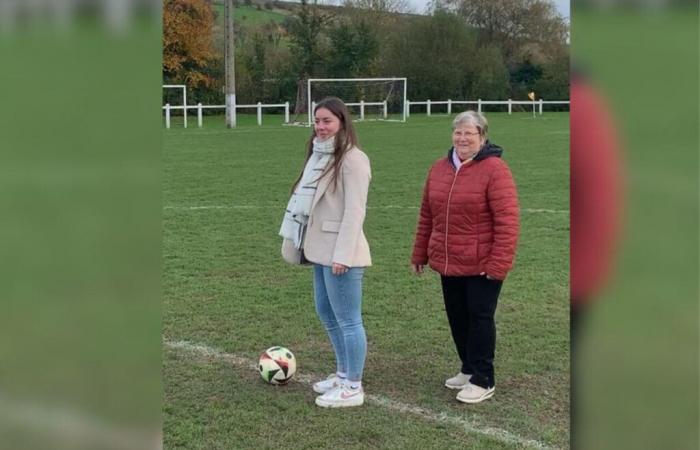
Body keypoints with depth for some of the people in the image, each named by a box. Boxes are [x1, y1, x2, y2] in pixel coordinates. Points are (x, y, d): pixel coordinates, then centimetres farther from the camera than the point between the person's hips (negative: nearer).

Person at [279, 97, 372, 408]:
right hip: (322, 250, 10)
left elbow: (354, 211, -19)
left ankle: (353, 388, 10)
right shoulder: (320, 155, 13)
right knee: (326, 314, 19)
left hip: (340, 253, -10)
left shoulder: (352, 159, -14)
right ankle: (343, 373, 34)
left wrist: (342, 254, -22)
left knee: (347, 320, -1)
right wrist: (302, 240, 13)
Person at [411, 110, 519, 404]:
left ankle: (483, 381, 13)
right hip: (448, 264, 6)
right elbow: (427, 216, 14)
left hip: (482, 266, -6)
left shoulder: (494, 169, -13)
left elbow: (507, 220, -17)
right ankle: (469, 369, 33)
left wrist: (499, 263, -20)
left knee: (480, 318, 1)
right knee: (457, 318, 15)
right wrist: (420, 254, 15)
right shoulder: (439, 169, 8)